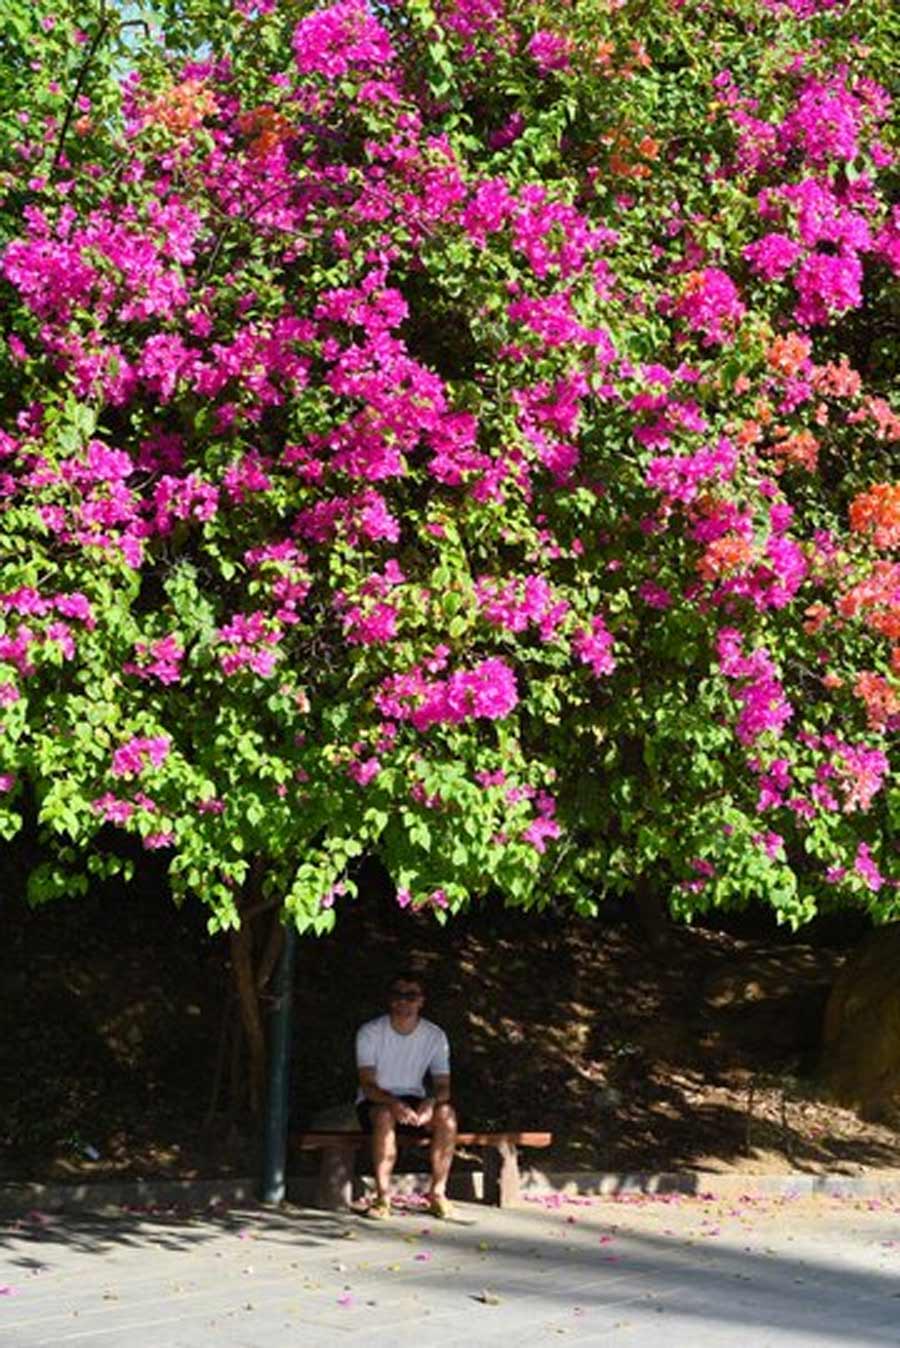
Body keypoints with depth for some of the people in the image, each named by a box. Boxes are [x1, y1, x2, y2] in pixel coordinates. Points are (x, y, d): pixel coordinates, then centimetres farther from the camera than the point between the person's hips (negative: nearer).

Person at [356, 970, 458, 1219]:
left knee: (447, 1114, -28)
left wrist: (431, 1102, -30)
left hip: (414, 1100, 2)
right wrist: (394, 1104, -37)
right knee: (385, 1115, -37)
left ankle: (438, 1192, -19)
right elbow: (367, 1085, -18)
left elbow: (443, 1086, -5)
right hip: (375, 1102, -2)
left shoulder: (435, 1036, -2)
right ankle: (383, 1196, -31)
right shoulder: (370, 1032, -11)